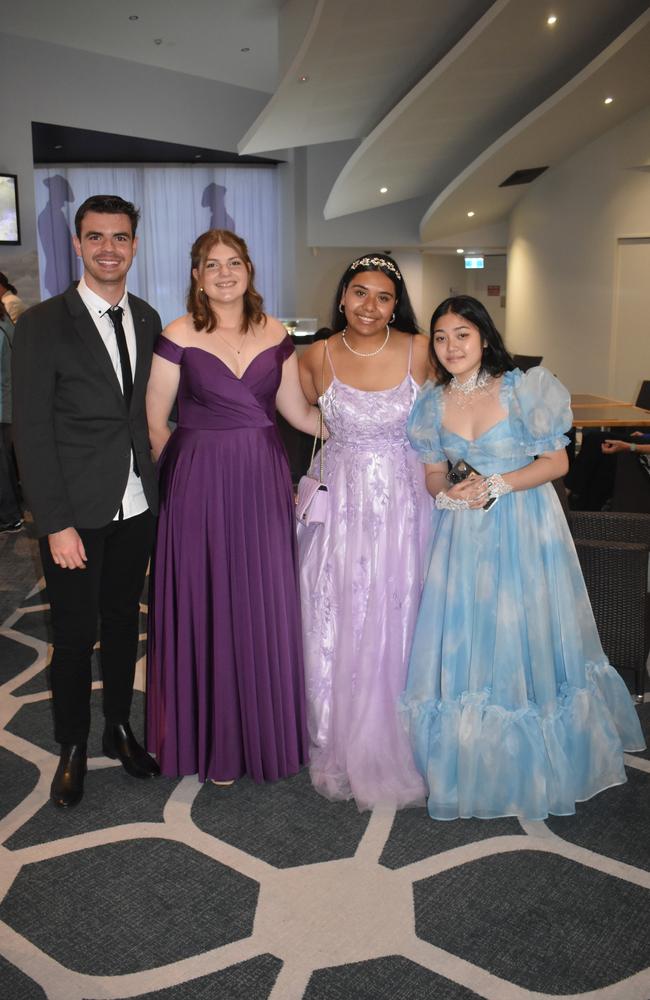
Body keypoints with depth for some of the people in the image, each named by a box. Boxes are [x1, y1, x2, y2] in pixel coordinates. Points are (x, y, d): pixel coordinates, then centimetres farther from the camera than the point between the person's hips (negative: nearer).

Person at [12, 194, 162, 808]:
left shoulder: (146, 319, 7)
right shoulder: (42, 324, -8)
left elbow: (147, 410, 9)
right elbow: (30, 431, -11)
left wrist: (157, 487, 2)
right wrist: (56, 523, -15)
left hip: (136, 507, 4)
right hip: (76, 512, -4)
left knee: (123, 621, 16)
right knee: (75, 635, 7)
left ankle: (118, 728, 35)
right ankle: (72, 747, 28)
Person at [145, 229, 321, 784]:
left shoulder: (275, 334, 6)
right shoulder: (179, 336, -5)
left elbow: (301, 413, 10)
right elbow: (154, 423, -2)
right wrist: (184, 474, -1)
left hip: (265, 483, 3)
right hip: (201, 486, -3)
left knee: (266, 607, 10)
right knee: (207, 608, 6)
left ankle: (266, 729, 31)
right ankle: (212, 742, 26)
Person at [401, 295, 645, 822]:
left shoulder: (521, 389, -9)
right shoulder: (434, 402, 3)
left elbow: (557, 462, -6)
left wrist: (498, 485, -18)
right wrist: (447, 495, -12)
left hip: (525, 528, -3)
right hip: (465, 533, 3)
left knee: (527, 639, 2)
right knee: (465, 643, 5)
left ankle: (536, 763, 24)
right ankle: (472, 762, 23)